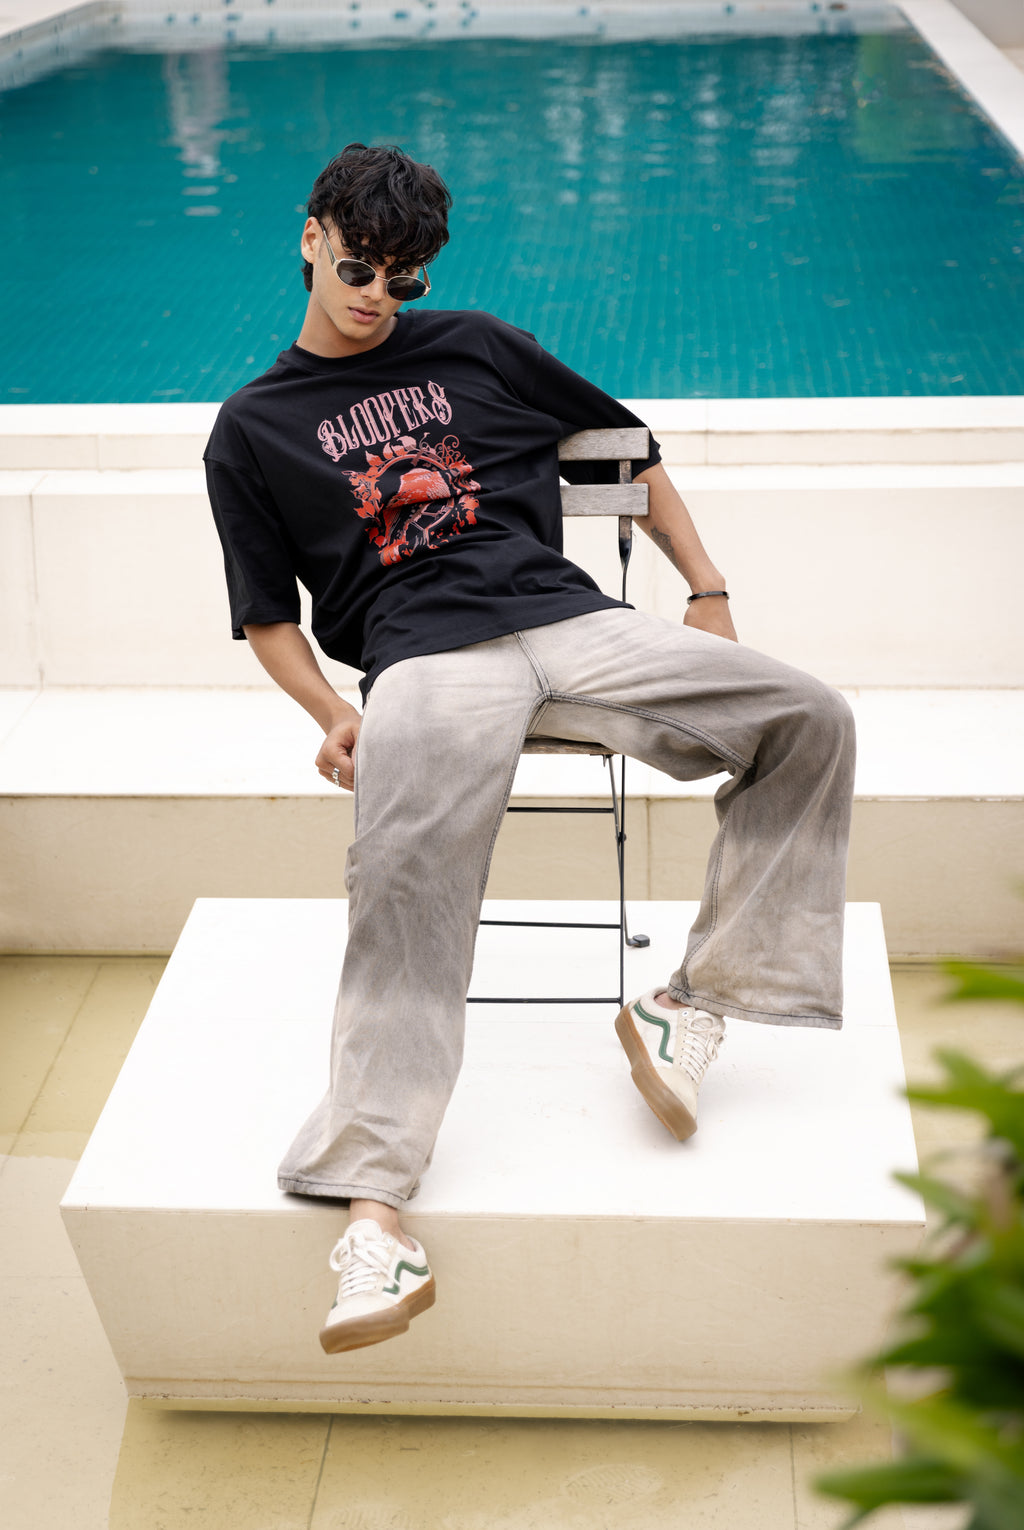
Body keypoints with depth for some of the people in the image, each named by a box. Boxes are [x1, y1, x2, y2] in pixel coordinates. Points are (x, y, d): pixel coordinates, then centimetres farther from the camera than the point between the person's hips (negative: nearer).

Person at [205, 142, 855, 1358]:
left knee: (809, 720, -17)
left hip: (571, 621, 3)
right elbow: (267, 617, 15)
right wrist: (334, 714, -5)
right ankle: (374, 1210, -37)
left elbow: (627, 445, 26)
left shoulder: (475, 347, 21)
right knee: (407, 882, -33)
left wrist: (709, 594, 15)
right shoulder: (252, 431, 17)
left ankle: (690, 999, -11)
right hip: (426, 657, -3)